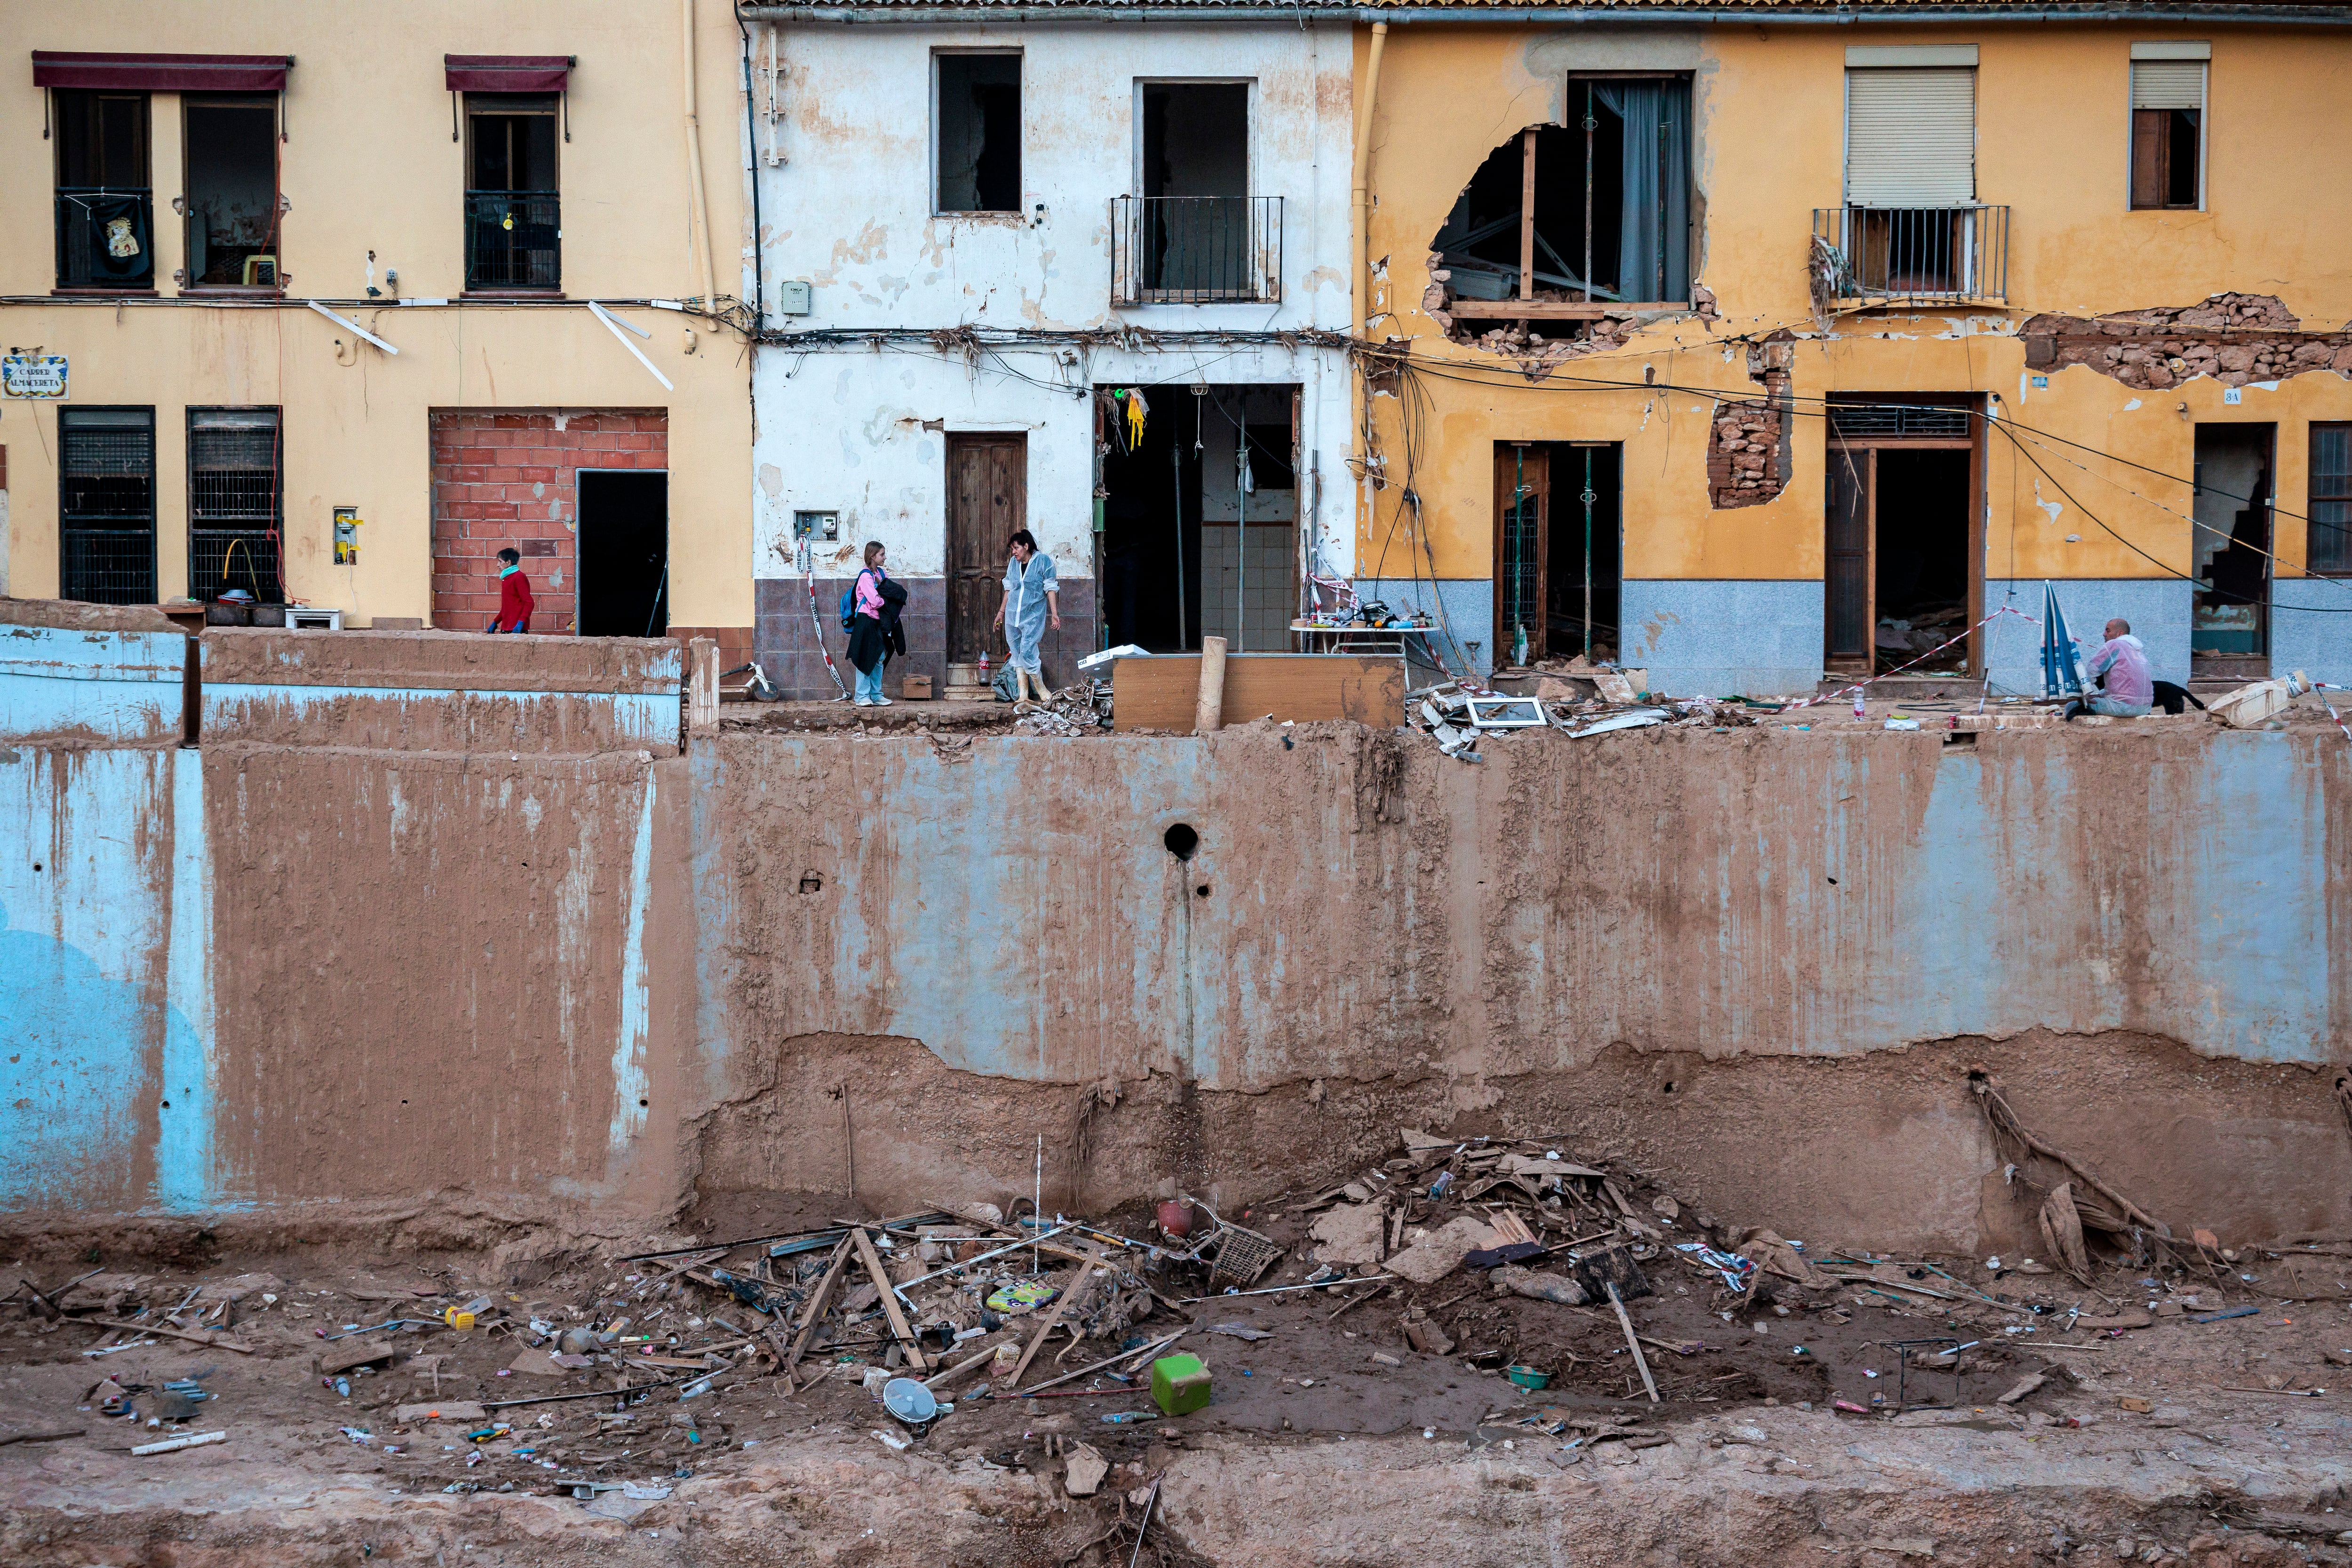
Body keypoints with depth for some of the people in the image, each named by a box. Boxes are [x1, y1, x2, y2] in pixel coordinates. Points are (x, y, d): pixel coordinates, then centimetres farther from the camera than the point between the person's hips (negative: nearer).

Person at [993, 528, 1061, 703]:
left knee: (1026, 653, -16)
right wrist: (1001, 612, 21)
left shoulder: (1043, 561, -4)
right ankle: (1022, 695, 8)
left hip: (1033, 616, -6)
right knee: (1016, 655, 4)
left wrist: (1055, 614, -10)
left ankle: (1041, 688, 1)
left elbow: (1051, 589, -5)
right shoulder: (1013, 563, 11)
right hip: (1012, 616, 6)